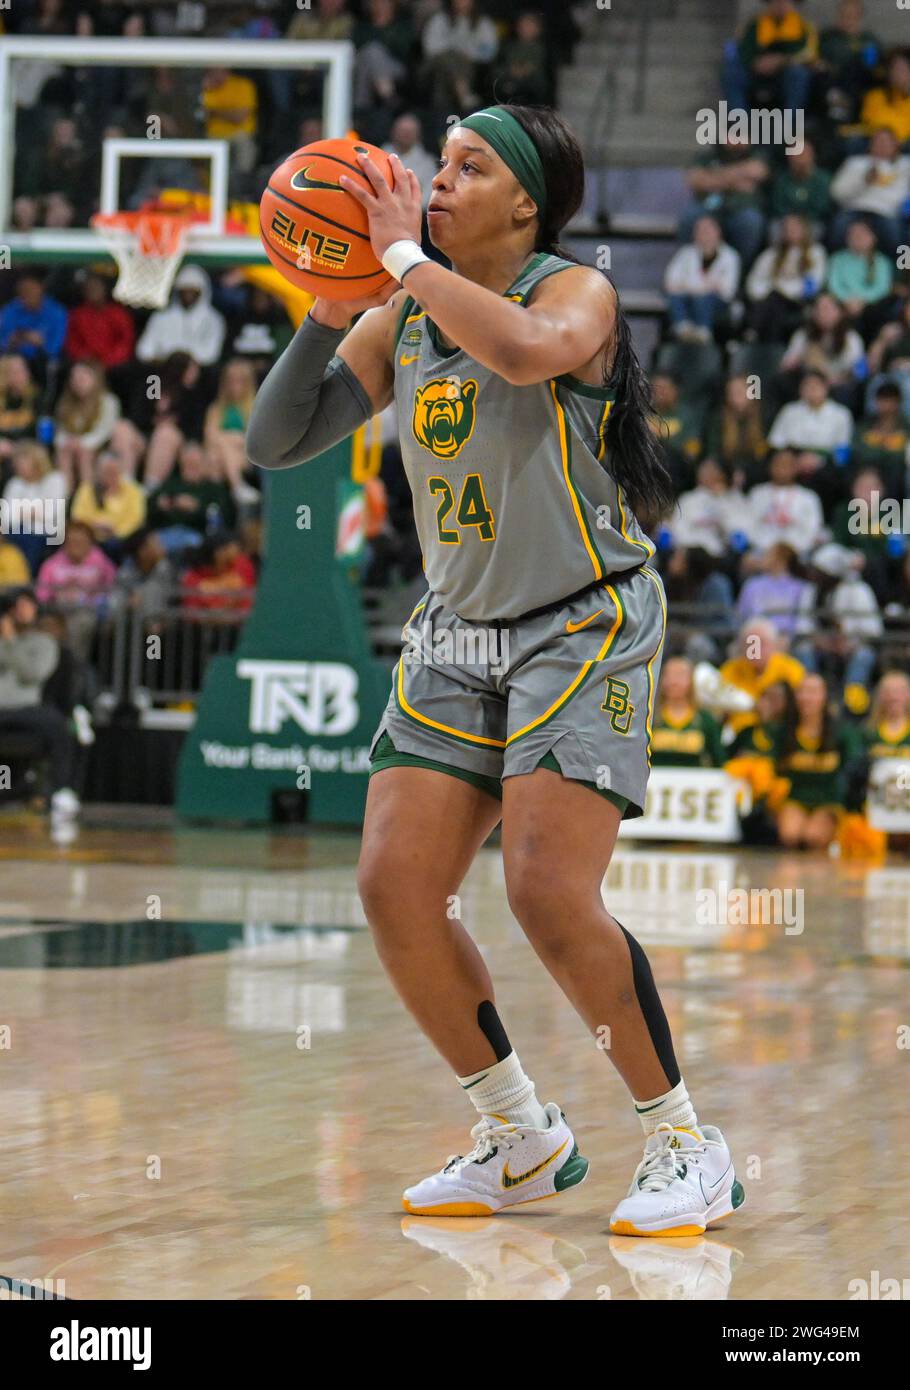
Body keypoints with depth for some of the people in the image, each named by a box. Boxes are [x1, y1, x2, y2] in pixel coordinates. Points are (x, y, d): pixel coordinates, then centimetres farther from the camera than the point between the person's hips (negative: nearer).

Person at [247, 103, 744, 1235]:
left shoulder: (577, 292, -12)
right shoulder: (399, 322, 6)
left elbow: (525, 349, -36)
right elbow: (276, 440, 4)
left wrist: (404, 253, -26)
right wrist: (326, 314, -10)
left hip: (585, 625, -7)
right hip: (459, 633, 7)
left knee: (549, 893, -19)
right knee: (393, 888, -5)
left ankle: (685, 1145, -2)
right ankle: (522, 1143, 12)